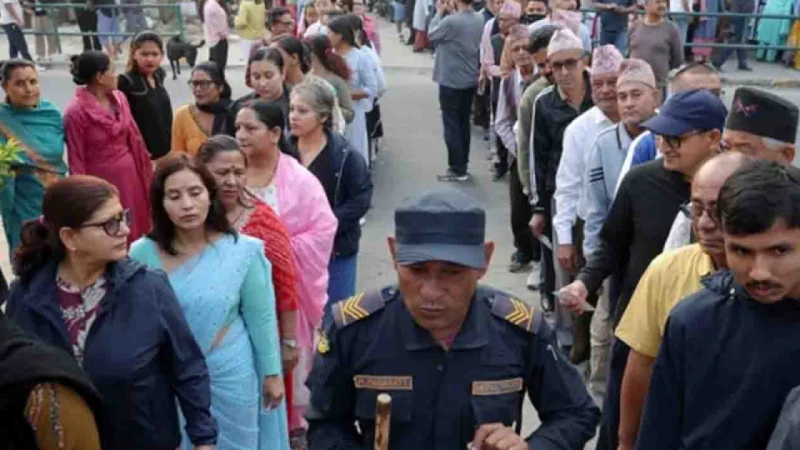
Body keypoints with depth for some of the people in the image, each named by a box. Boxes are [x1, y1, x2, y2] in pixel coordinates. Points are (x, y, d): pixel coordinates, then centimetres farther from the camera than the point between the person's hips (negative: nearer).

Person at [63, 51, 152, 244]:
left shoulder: (119, 98, 3)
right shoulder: (76, 112, -17)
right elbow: (76, 159, -12)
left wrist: (145, 168, 15)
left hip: (129, 174, 6)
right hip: (102, 179, -6)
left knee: (134, 232, 15)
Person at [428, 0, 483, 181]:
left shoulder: (451, 21, -23)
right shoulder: (479, 20, 0)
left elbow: (432, 35, -7)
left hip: (451, 81, -7)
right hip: (470, 80, 7)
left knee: (451, 125, 2)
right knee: (463, 123, 16)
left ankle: (457, 169, 6)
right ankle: (462, 165, 25)